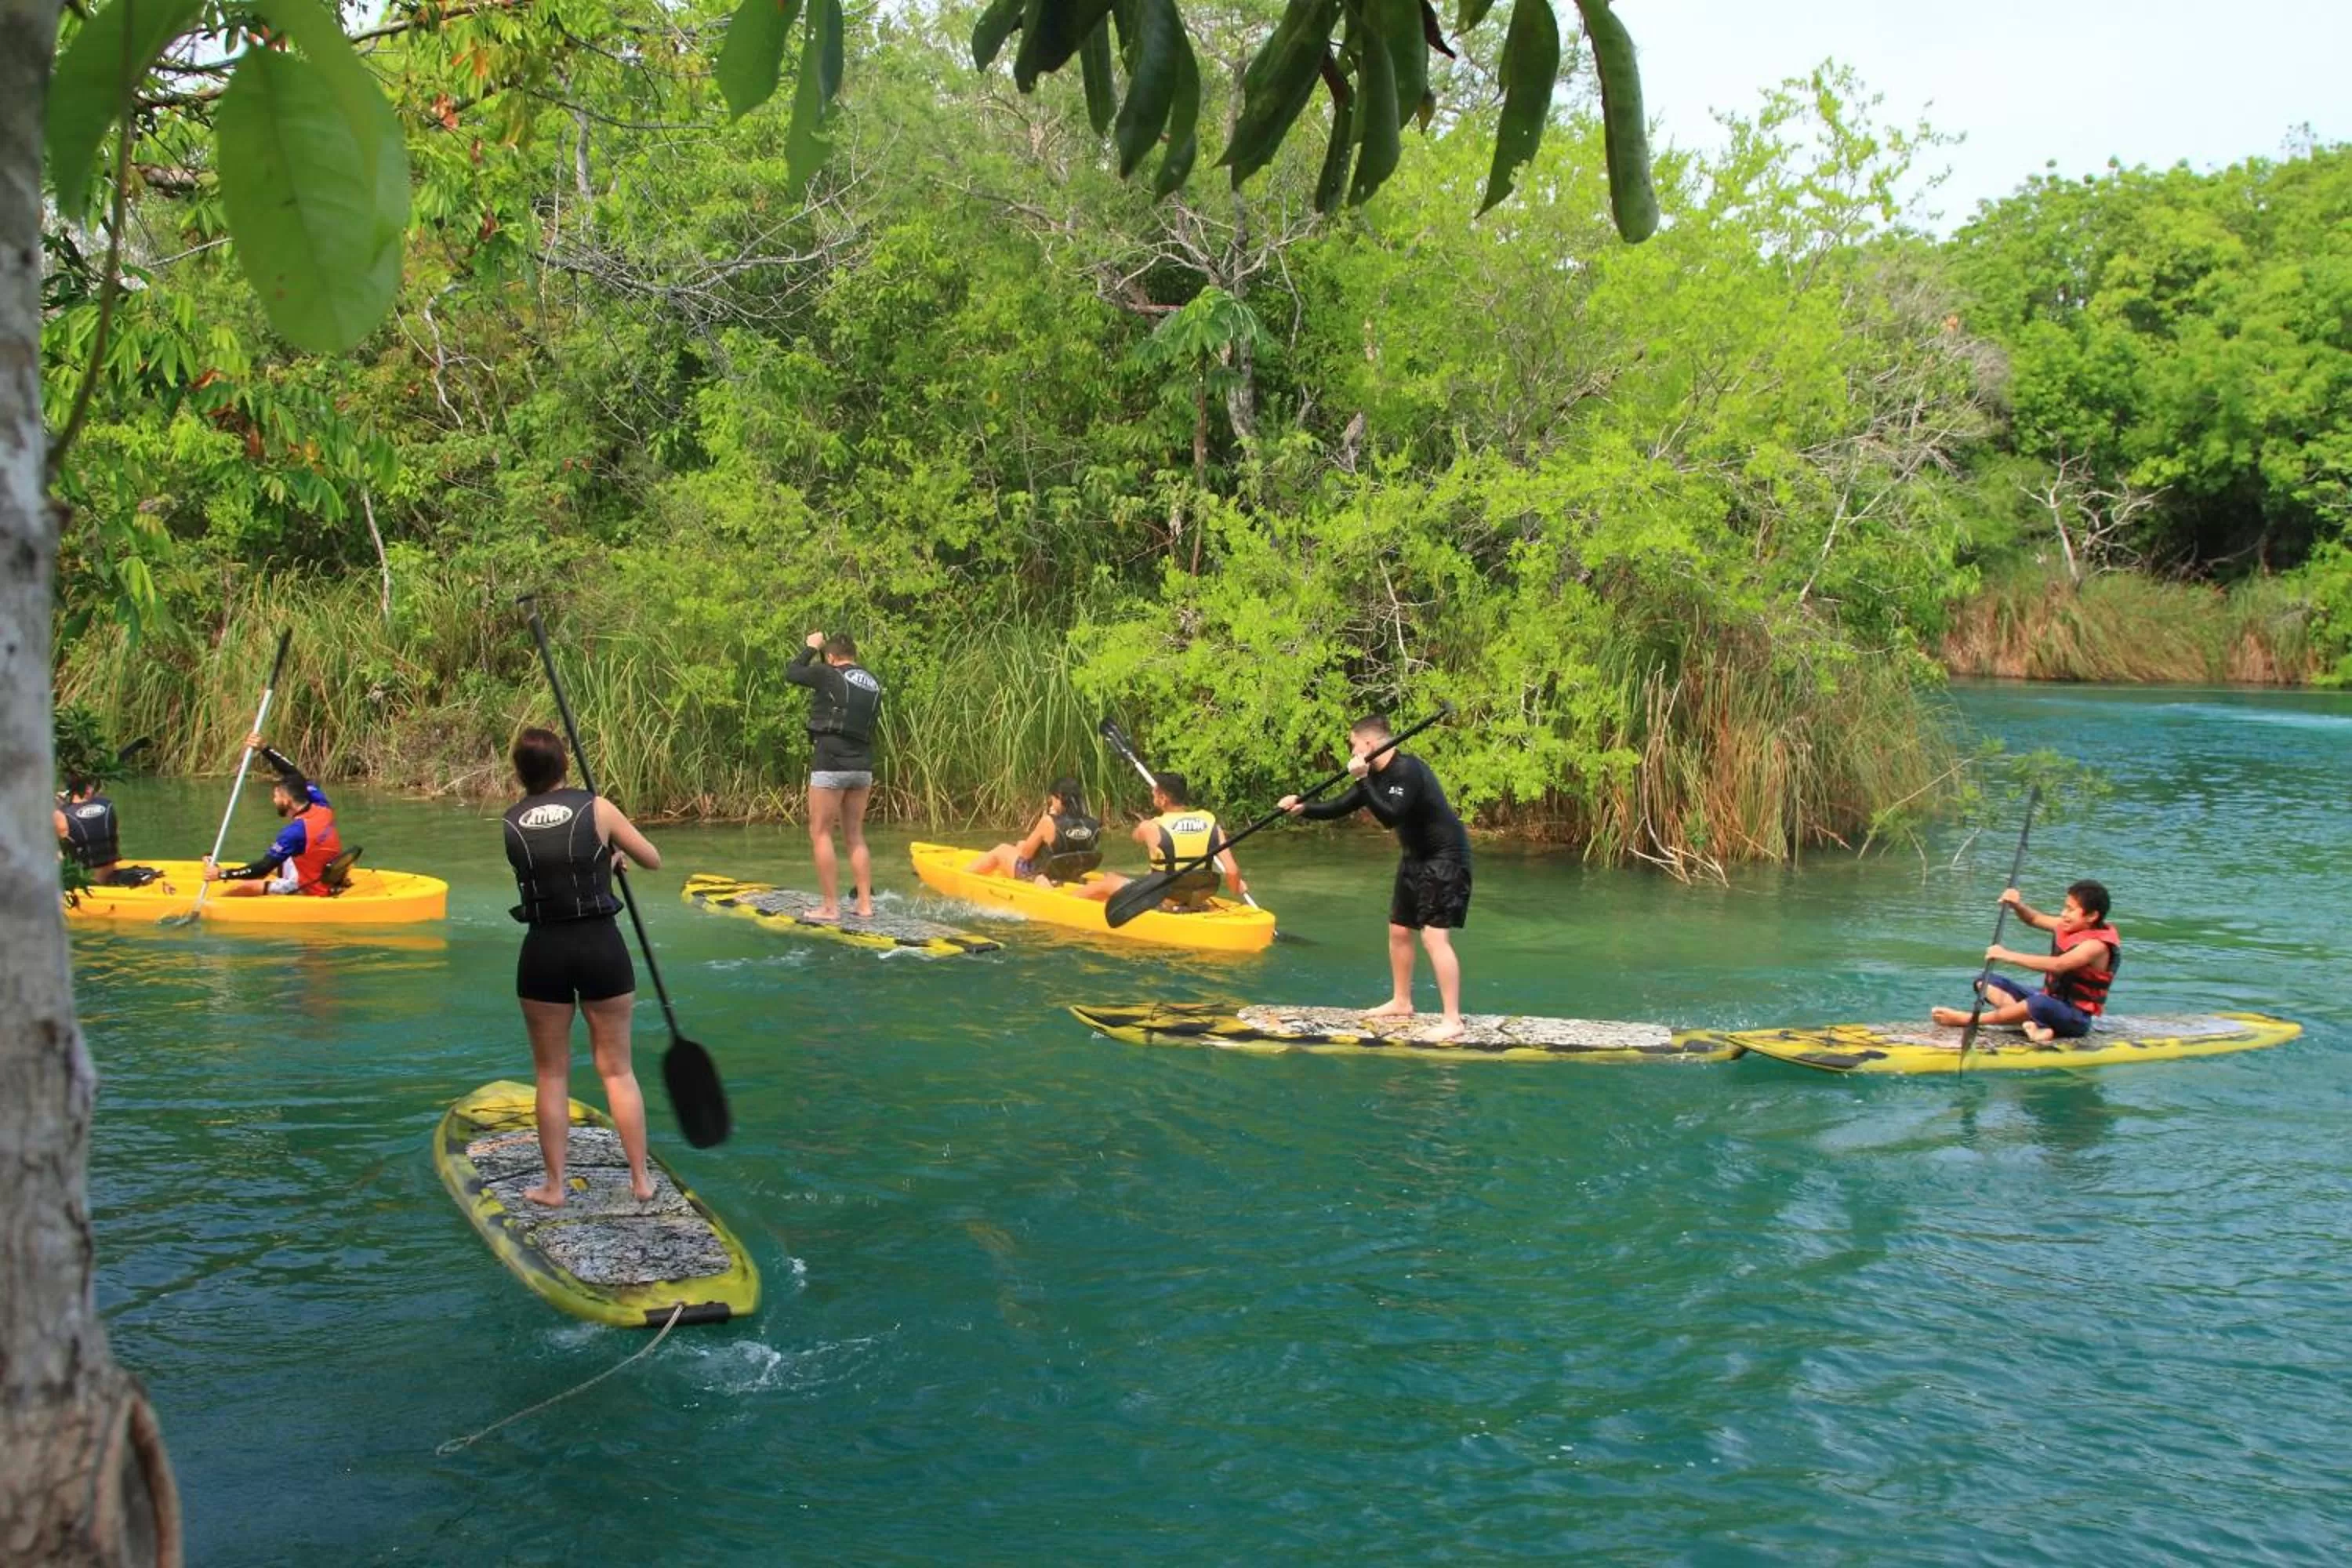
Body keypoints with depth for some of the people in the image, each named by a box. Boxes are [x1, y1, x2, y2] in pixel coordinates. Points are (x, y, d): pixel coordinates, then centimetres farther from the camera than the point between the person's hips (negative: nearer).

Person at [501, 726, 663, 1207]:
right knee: (617, 1068, 11)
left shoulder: (506, 824, -1)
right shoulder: (596, 808, -4)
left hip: (543, 951, 0)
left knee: (552, 1073, 12)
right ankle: (641, 1179, 15)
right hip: (602, 945, 0)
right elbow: (653, 860, 5)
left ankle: (554, 1186, 17)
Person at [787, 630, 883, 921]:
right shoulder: (873, 685, 11)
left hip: (831, 763, -6)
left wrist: (811, 648, 21)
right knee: (855, 835, 12)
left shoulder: (828, 675, -6)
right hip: (863, 766, 6)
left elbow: (791, 673, 9)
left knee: (820, 834, 0)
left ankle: (830, 907, -3)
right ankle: (865, 904, 8)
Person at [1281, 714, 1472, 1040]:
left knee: (1434, 935, -16)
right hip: (1417, 857, 10)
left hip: (1445, 858, -10)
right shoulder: (1376, 775, 6)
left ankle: (1453, 1020, -14)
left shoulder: (1406, 770, -23)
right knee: (1399, 930, 16)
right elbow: (1339, 807, 8)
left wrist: (1363, 780, -29)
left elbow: (1390, 817, -33)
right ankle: (1401, 1002, 32)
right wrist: (1303, 807, -8)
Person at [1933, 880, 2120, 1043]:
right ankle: (2033, 1023, -26)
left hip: (2075, 1019, -10)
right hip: (2049, 1000, 10)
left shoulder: (2097, 945, -20)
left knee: (2041, 1004, -43)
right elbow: (2035, 919, 21)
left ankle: (1967, 1019, -35)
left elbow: (2057, 965, -36)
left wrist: (2009, 956, -40)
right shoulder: (2067, 927, 6)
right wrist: (2017, 905, -3)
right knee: (1987, 982, 1)